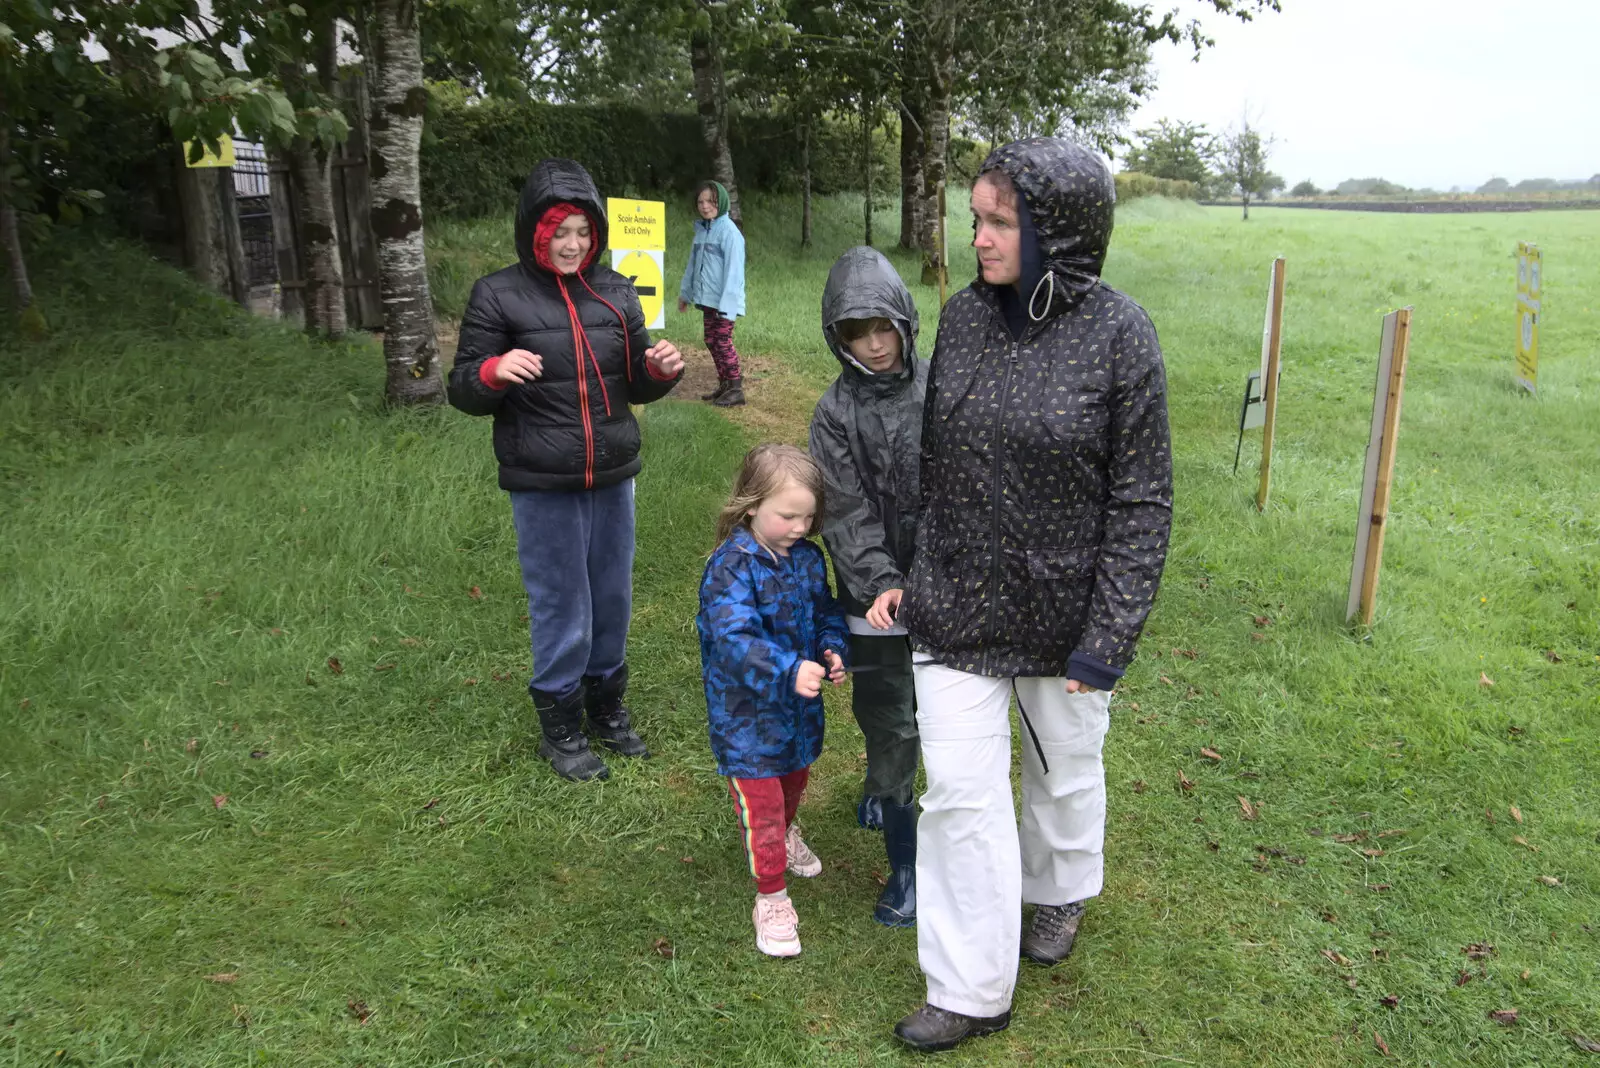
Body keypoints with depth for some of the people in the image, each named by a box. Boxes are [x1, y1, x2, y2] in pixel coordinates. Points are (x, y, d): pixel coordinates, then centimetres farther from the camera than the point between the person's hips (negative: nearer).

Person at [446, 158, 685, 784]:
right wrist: (493, 372, -24)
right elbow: (463, 391, -2)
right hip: (543, 486, -4)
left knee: (613, 599, 14)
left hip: (613, 477, 4)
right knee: (561, 607, 5)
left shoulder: (614, 293, 6)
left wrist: (660, 370, -8)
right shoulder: (498, 295, -6)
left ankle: (607, 708, 34)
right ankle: (560, 727, 24)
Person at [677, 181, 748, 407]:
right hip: (707, 298, 8)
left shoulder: (729, 231, -14)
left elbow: (733, 270, -18)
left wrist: (727, 303, -23)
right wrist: (685, 291, 21)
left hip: (723, 300, -8)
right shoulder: (701, 229, 11)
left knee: (723, 342, -5)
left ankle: (736, 389, 3)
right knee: (712, 341, 13)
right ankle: (724, 384, 24)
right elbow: (693, 263, 19)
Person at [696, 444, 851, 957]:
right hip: (747, 714, -7)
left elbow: (826, 612, 10)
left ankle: (785, 834, 59)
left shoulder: (807, 558, -3)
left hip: (800, 705, 7)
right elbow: (733, 637, -35)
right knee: (760, 803, 2)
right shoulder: (732, 566, -25)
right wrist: (788, 670, -47)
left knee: (795, 779, 29)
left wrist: (833, 649, -11)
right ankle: (771, 896, 20)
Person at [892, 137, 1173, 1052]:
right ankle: (972, 992, 23)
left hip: (1063, 612, -2)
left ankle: (1061, 891, 52)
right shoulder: (962, 317, -2)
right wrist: (911, 573, 10)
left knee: (1066, 770, 20)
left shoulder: (1120, 335, -14)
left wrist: (1109, 636, -14)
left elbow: (1142, 501, -12)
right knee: (960, 791, 5)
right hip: (956, 607, 3)